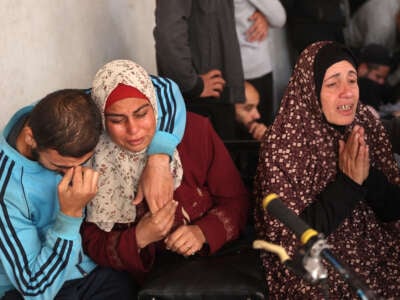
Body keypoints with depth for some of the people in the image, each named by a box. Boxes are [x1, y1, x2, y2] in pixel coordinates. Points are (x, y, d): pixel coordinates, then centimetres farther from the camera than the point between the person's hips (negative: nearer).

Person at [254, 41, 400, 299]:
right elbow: (291, 234, -15)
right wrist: (349, 182, -20)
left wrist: (367, 175, -17)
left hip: (375, 256, 4)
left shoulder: (368, 128, 0)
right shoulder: (283, 144, -14)